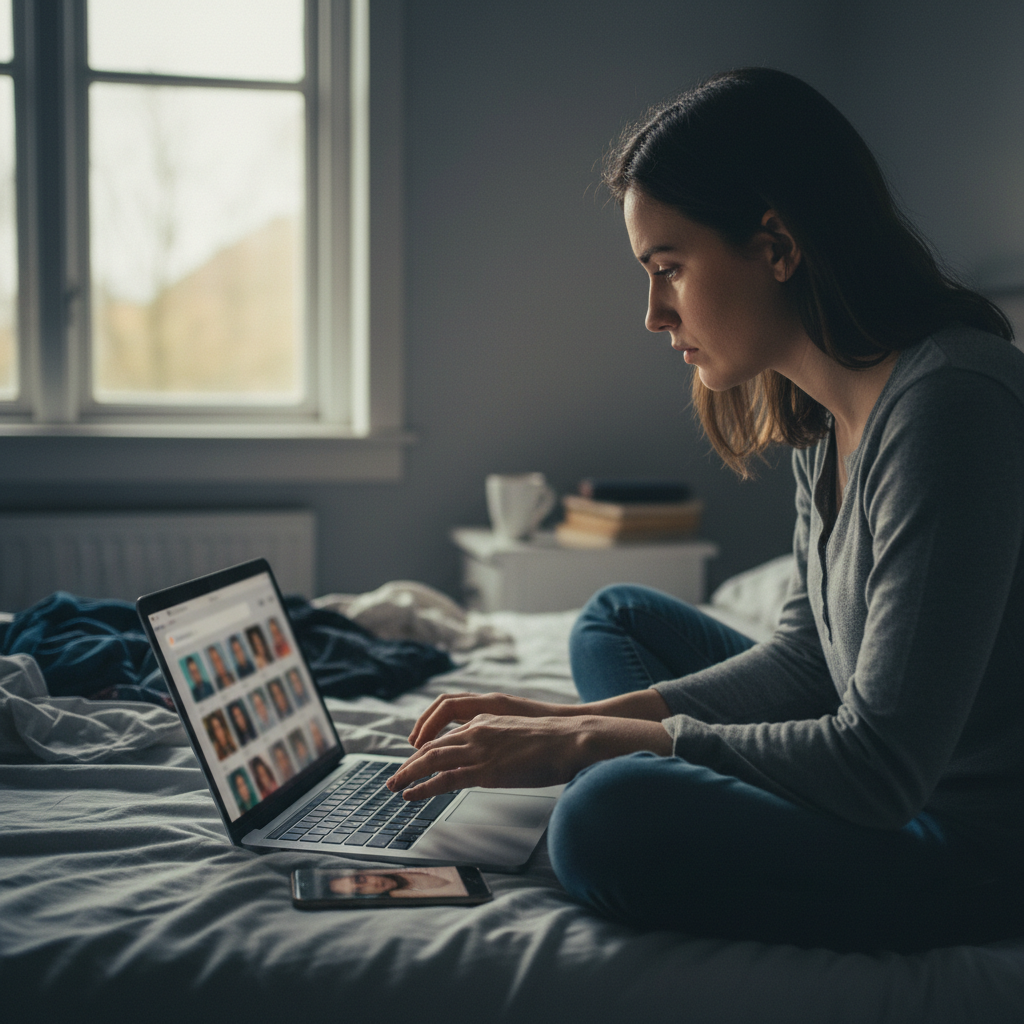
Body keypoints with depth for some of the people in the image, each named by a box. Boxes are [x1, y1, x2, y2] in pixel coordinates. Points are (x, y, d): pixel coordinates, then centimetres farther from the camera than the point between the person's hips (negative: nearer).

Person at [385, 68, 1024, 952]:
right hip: (898, 780, 9)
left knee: (615, 818, -31)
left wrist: (589, 744, -20)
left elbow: (882, 762, -27)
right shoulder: (823, 412, 3)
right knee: (618, 618, 17)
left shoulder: (952, 404, -26)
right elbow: (807, 658, 9)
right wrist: (569, 720, 0)